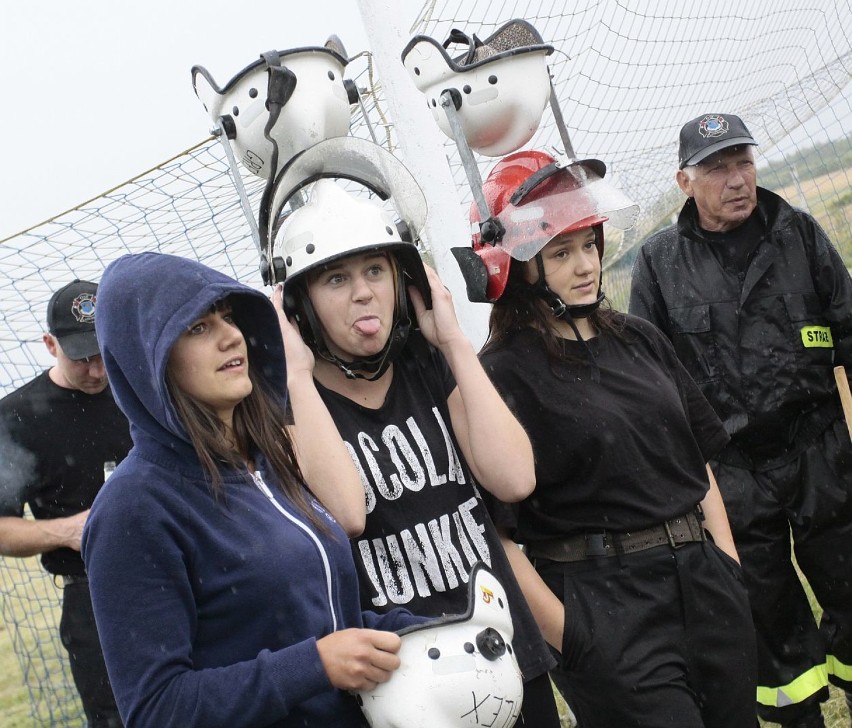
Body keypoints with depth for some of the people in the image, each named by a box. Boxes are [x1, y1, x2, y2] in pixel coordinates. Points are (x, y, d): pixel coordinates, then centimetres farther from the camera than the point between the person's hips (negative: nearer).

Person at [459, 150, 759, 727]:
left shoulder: (639, 340, 9)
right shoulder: (504, 373, -11)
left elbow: (699, 462, 14)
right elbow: (496, 530, -14)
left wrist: (731, 569, 9)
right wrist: (570, 638, -13)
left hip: (707, 586, 7)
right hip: (608, 609, -6)